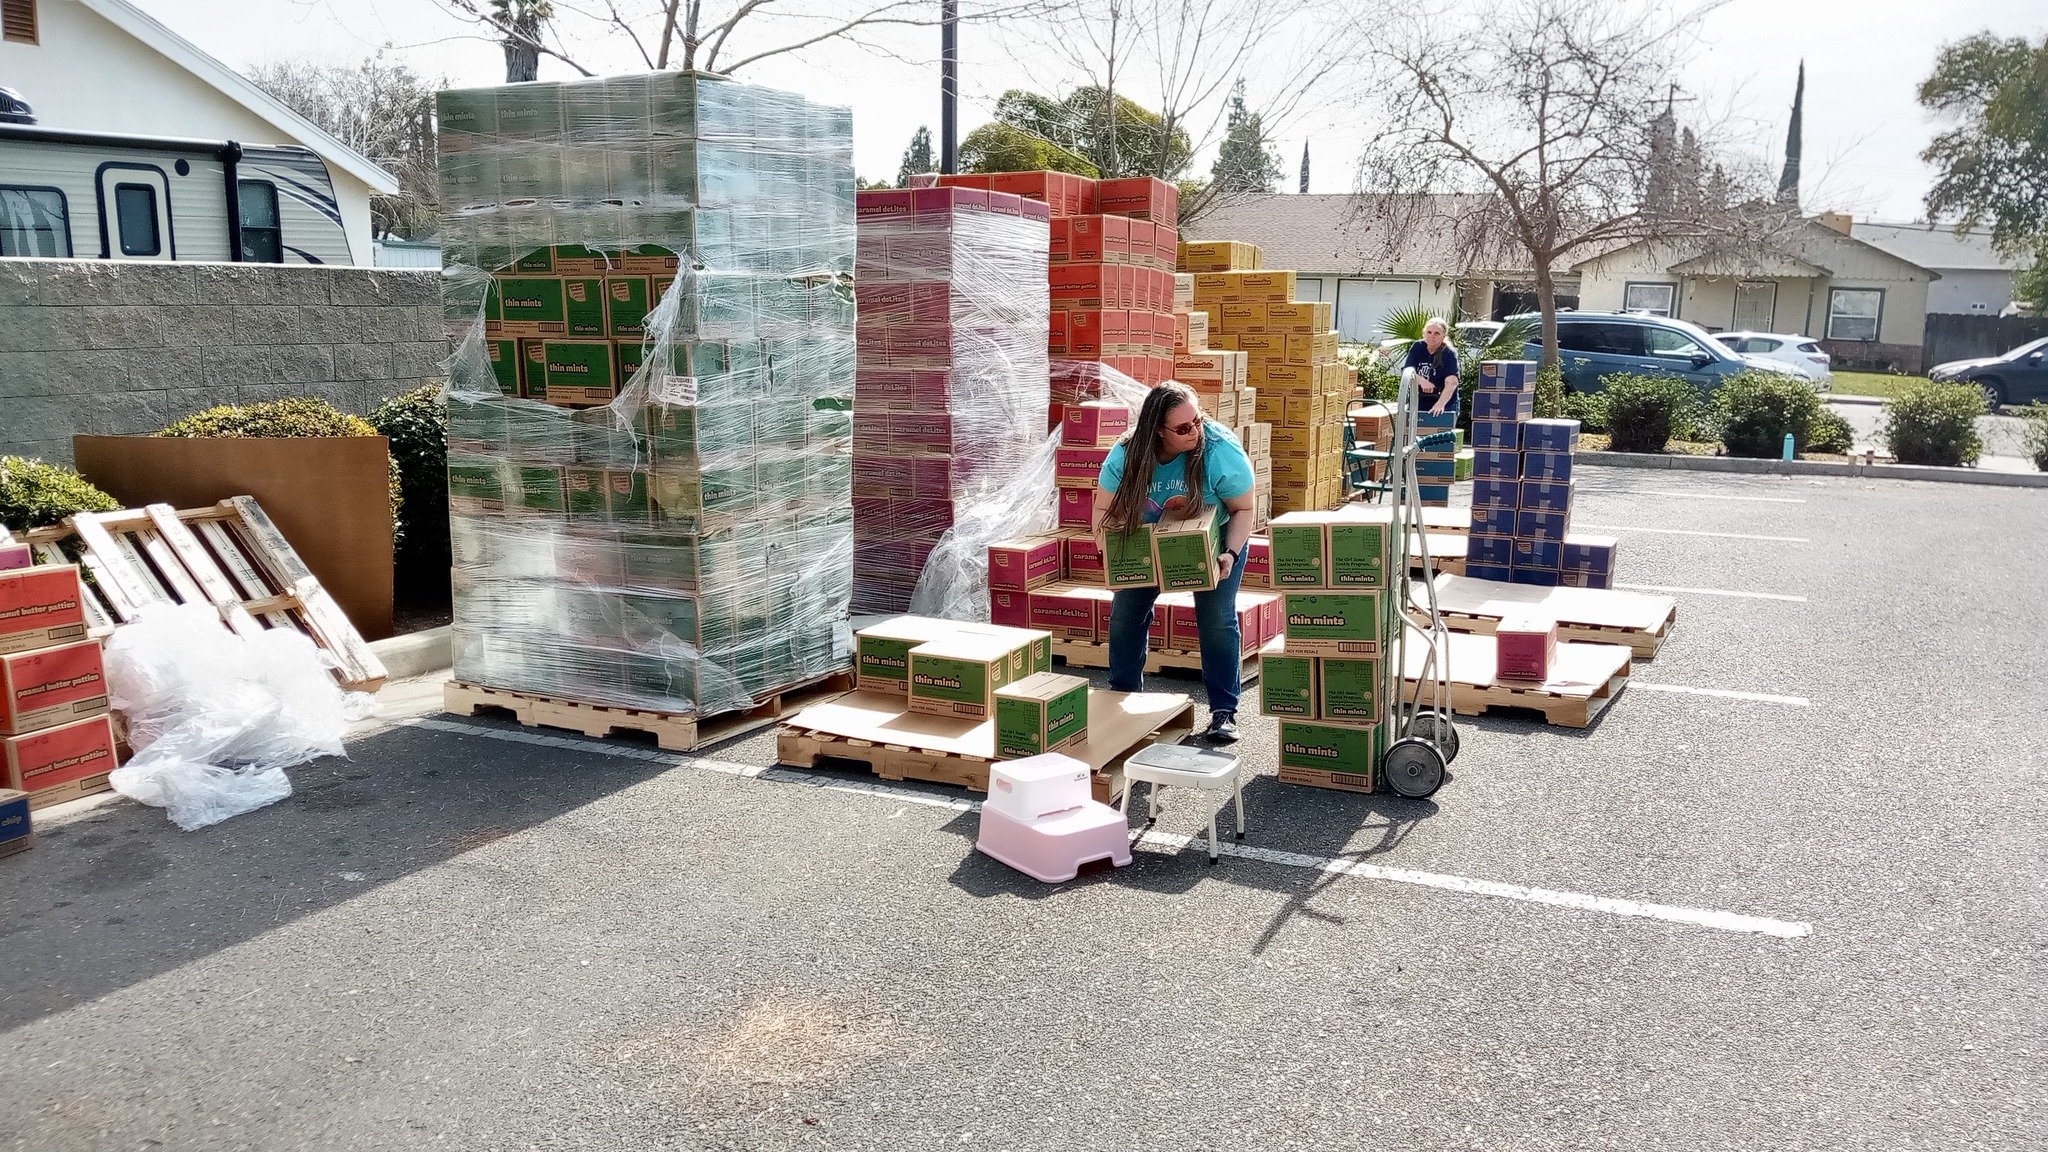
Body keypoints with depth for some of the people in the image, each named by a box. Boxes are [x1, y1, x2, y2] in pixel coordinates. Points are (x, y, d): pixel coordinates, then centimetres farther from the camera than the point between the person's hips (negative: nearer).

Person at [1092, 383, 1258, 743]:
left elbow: (1243, 510, -20)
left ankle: (1224, 712, -1)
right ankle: (1123, 698, 20)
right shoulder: (1126, 454, -27)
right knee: (1125, 612, 1)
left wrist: (1230, 555, -34)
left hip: (1216, 542, -2)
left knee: (1217, 619, -11)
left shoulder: (1222, 451, -32)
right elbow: (1104, 511, -16)